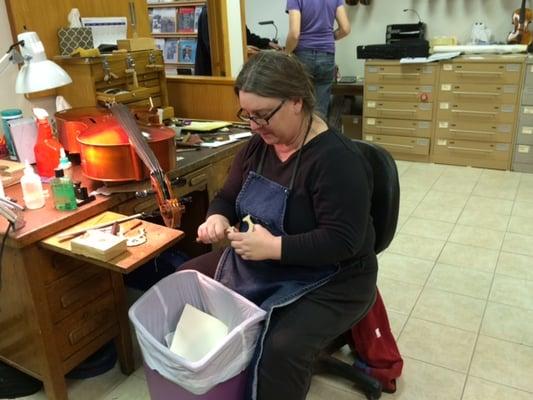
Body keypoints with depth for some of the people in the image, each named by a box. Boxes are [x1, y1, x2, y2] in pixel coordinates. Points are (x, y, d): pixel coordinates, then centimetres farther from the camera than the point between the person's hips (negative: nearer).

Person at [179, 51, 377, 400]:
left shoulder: (337, 159, -24)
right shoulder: (259, 144, 1)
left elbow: (344, 241, -28)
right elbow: (228, 196, 11)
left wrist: (274, 247, -33)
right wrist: (218, 218, -12)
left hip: (328, 280, -8)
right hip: (257, 262, 8)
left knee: (281, 350, -32)